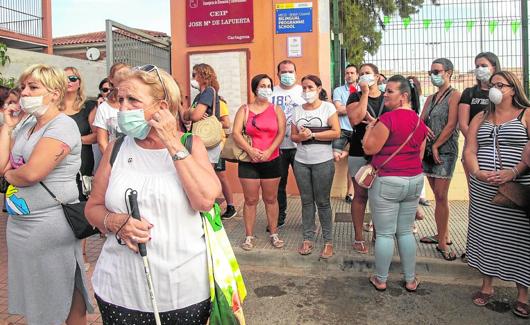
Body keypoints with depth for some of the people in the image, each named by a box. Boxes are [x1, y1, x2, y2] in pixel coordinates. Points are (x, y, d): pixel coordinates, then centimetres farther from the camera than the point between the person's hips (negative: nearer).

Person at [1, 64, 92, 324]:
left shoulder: (62, 125, -14)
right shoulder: (26, 127, 13)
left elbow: (32, 173, -24)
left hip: (50, 223, -8)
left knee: (63, 292, 7)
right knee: (32, 295, 20)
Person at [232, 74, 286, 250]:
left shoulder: (276, 110, 7)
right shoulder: (245, 109, 4)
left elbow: (281, 133, -2)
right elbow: (236, 133, -6)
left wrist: (268, 151, -15)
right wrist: (250, 150, -18)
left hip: (271, 161, 1)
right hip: (249, 162, -1)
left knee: (271, 199, 10)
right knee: (251, 200, 4)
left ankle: (274, 234, 21)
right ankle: (249, 236, 15)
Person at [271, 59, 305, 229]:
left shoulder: (303, 91, 5)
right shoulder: (271, 93, 8)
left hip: (299, 145, -1)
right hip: (277, 146, 2)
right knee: (279, 183, 10)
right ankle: (279, 216, 24)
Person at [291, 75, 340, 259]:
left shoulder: (328, 107, -1)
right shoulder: (298, 111, 11)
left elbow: (336, 133, -10)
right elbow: (293, 136, 12)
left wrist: (312, 134, -13)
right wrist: (300, 137, -10)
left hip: (323, 162, -4)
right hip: (301, 161, 4)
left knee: (322, 202, 1)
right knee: (306, 201, 8)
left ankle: (328, 241, 12)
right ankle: (308, 238, 18)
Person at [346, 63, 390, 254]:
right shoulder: (355, 97, 2)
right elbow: (355, 119, -16)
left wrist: (375, 122, -11)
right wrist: (365, 94, -12)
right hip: (359, 153, -2)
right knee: (360, 195, 2)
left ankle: (378, 233, 25)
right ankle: (358, 238, 11)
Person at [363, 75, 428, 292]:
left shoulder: (388, 118, -16)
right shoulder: (420, 122, 9)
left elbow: (369, 148, -11)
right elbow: (420, 154, 17)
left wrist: (370, 128, 4)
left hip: (387, 182, -7)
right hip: (414, 181, 7)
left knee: (385, 234, 4)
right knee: (406, 232, 16)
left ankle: (381, 280, 18)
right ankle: (410, 280, 24)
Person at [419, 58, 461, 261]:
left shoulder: (454, 96, -5)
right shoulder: (431, 98, 17)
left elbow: (451, 124, -12)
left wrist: (436, 146, -10)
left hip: (445, 151, -7)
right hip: (428, 151, 7)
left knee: (441, 197, -7)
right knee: (438, 197, 12)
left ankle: (442, 243, 0)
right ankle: (443, 235, 23)